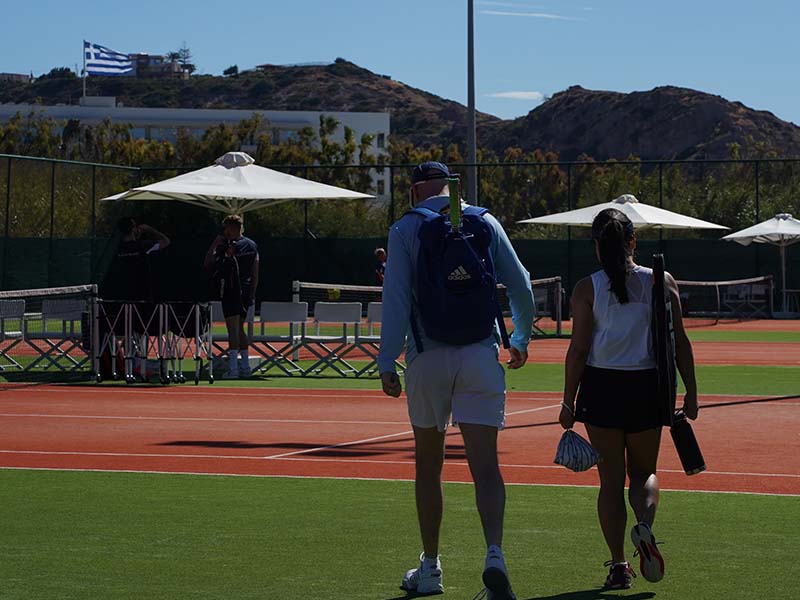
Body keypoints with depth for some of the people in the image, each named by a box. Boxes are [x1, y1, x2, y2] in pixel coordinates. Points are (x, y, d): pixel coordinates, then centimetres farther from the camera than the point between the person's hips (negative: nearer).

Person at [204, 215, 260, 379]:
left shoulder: (229, 248, -12)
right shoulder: (252, 246, 9)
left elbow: (208, 265, -9)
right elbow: (255, 274, 12)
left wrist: (214, 245, -3)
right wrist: (252, 294, 18)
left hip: (231, 292, -7)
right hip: (246, 292, 7)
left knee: (233, 330, -10)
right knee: (240, 329, 17)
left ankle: (233, 368, -14)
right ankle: (245, 366, 19)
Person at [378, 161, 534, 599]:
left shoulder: (404, 229, 2)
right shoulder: (484, 222, 8)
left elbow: (396, 299, -7)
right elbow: (520, 286, 9)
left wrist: (387, 363, -6)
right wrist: (521, 339, 25)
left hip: (427, 360, -1)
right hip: (480, 357, 1)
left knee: (428, 464, 14)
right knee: (485, 465, -5)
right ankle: (494, 554, -26)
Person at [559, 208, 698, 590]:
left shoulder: (587, 289, -4)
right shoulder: (661, 283, 1)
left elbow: (579, 349, -6)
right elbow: (679, 342, -1)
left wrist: (569, 402, -1)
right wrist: (690, 393, 4)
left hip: (601, 387, -1)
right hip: (647, 386, 1)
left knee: (611, 478, 7)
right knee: (644, 472, 17)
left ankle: (618, 565, 4)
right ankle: (645, 524, -13)